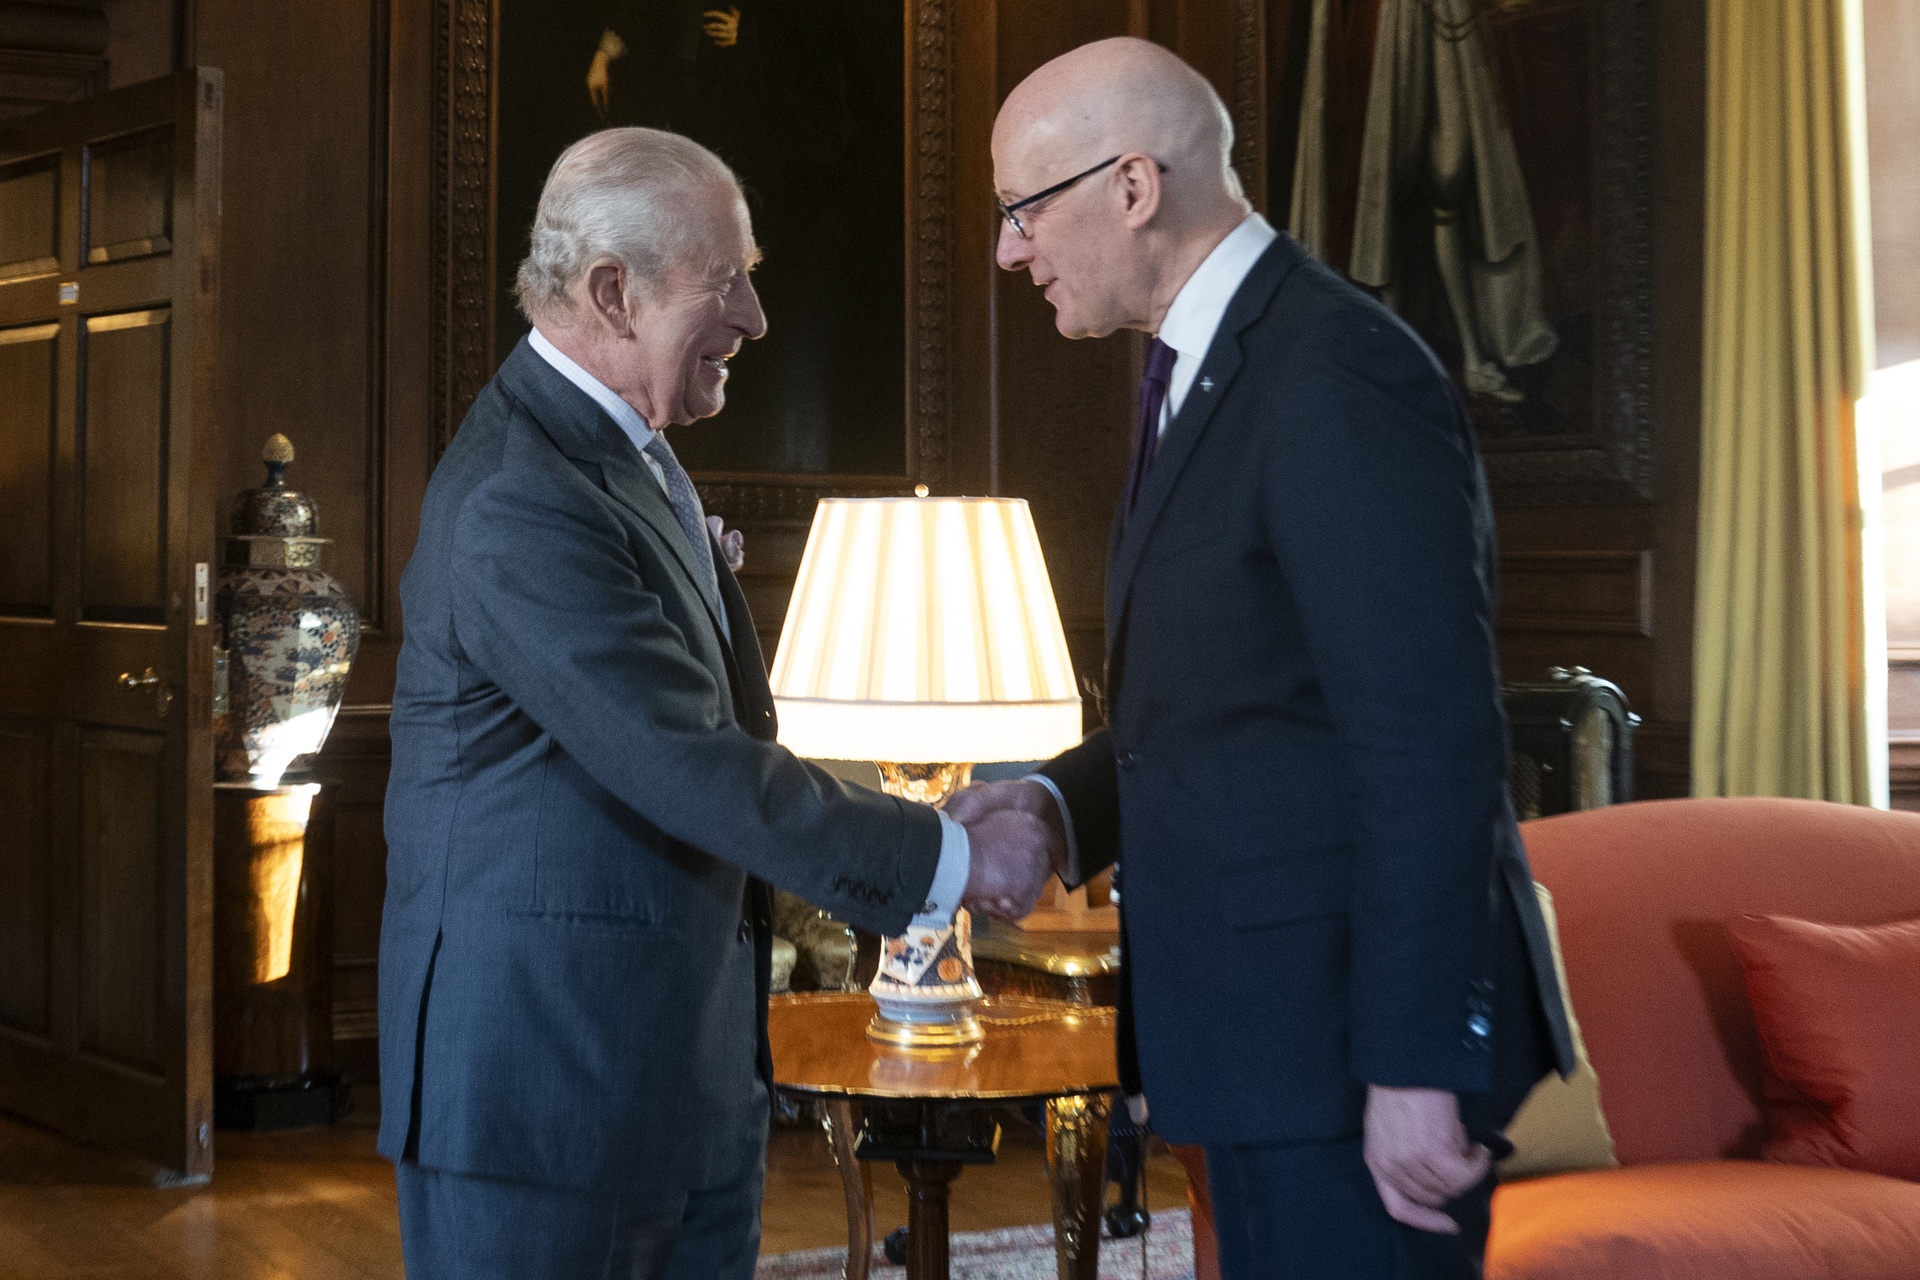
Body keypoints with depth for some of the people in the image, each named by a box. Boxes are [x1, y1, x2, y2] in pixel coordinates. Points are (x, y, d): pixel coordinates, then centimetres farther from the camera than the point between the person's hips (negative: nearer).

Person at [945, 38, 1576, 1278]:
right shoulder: (1204, 371, 13)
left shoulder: (1338, 374, -18)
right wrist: (1064, 800, 3)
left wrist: (1414, 1066, -22)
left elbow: (1430, 739, -22)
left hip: (1356, 1030, -9)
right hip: (1271, 1031, 10)